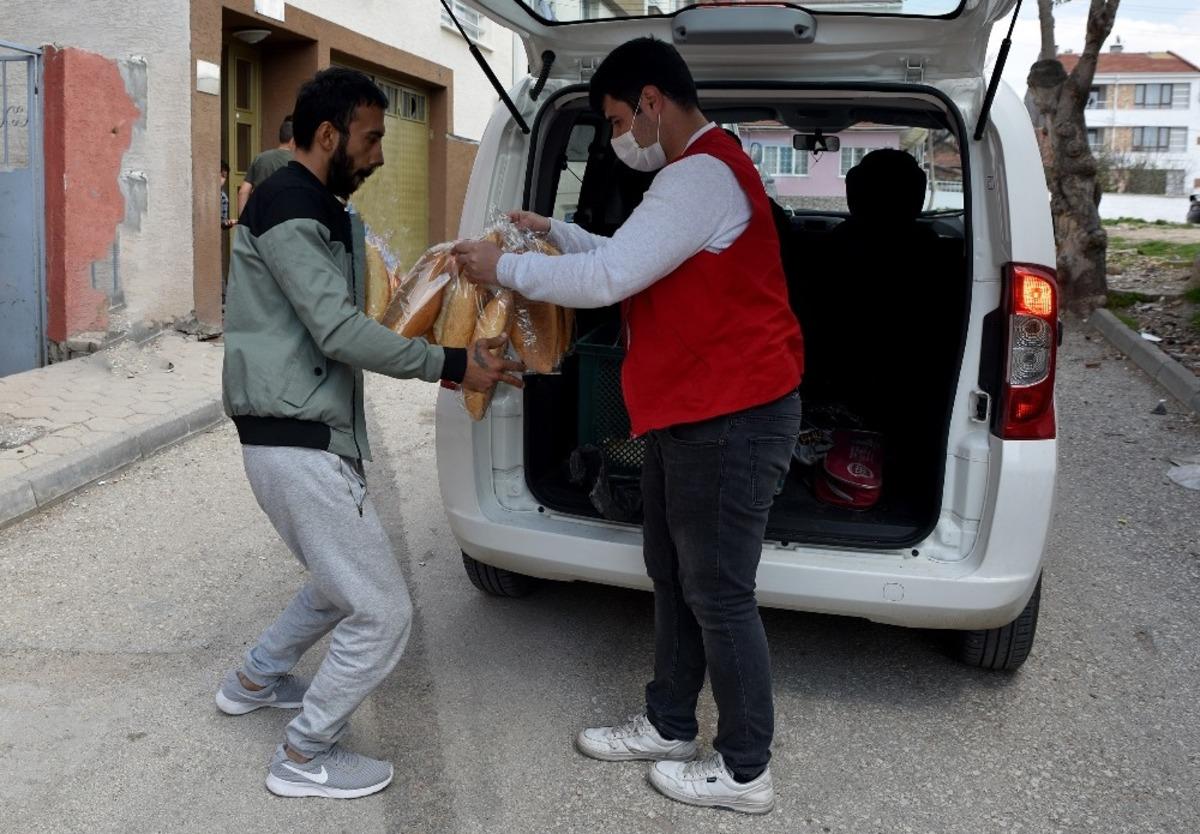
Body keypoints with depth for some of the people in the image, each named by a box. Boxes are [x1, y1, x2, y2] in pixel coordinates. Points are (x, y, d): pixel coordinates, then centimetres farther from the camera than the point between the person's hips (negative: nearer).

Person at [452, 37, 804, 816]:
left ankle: (746, 771, 12)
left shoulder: (703, 176, -19)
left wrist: (505, 268, -11)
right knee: (673, 577, 17)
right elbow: (628, 257, 30)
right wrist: (553, 230, 23)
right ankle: (668, 727, 31)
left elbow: (608, 279, -23)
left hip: (731, 419, -11)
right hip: (692, 415, 11)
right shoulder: (695, 173, 17)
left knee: (719, 595, -2)